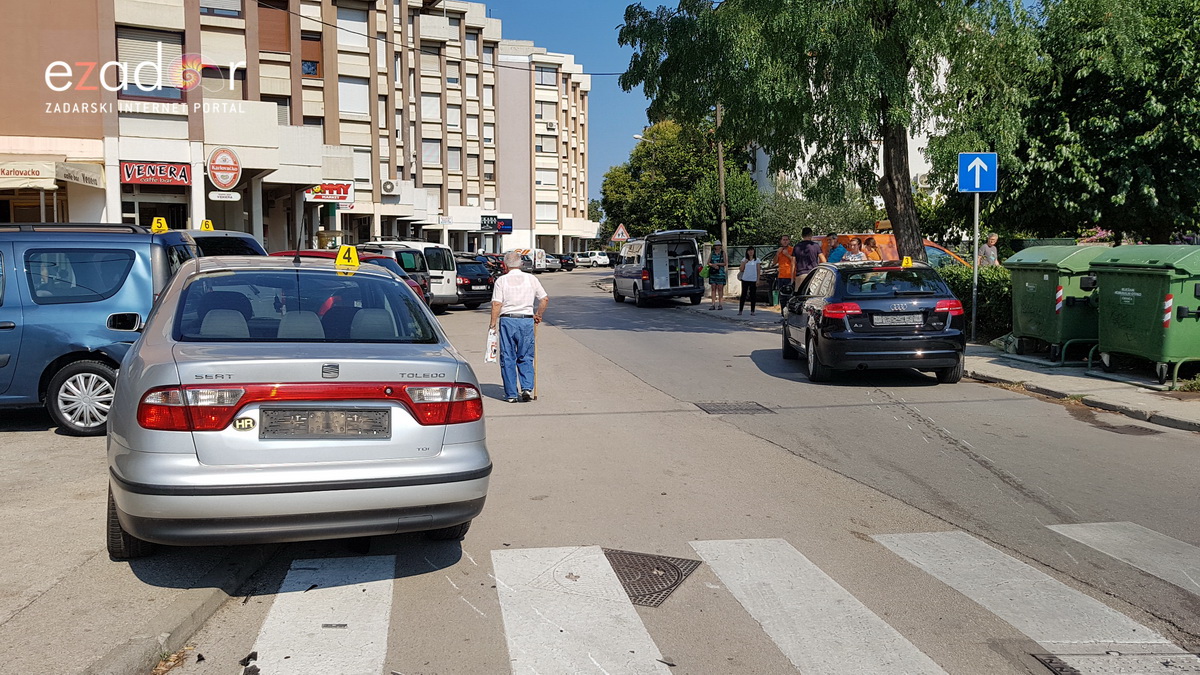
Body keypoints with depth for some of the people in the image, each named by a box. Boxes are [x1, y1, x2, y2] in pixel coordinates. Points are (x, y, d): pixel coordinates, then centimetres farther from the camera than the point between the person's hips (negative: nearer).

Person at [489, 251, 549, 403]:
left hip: (507, 320, -1)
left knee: (508, 358, 5)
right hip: (527, 320, 2)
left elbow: (496, 304, -7)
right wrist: (538, 315, 19)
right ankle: (527, 388, -5)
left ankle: (511, 394, 5)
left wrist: (493, 323, -1)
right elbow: (545, 299, 6)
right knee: (525, 357, 11)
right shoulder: (531, 278, 6)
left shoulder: (501, 280, 0)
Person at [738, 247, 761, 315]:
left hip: (753, 280, -1)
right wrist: (744, 263, -9)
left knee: (753, 295, 1)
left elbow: (758, 270, 3)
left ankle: (752, 311, 7)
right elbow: (741, 269, 6)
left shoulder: (757, 260, 5)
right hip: (745, 279, 1)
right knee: (743, 295, 1)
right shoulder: (744, 260, 9)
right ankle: (740, 310, 3)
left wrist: (758, 280, -4)